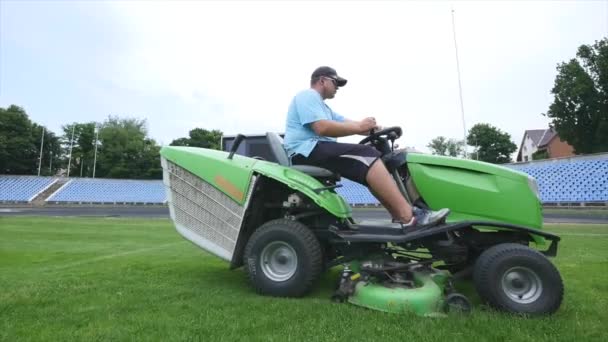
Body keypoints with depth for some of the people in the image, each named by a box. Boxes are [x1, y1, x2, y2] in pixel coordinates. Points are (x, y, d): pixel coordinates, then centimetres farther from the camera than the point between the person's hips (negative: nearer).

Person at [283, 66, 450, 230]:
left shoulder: (320, 104, 30)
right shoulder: (307, 96, -2)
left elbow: (346, 123, 18)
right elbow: (322, 128, -19)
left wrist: (377, 129, 4)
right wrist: (360, 127, -14)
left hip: (319, 151, 10)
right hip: (307, 151, -10)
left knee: (371, 160, 1)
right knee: (367, 156, -24)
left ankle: (400, 216, -10)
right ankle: (409, 217, -29)